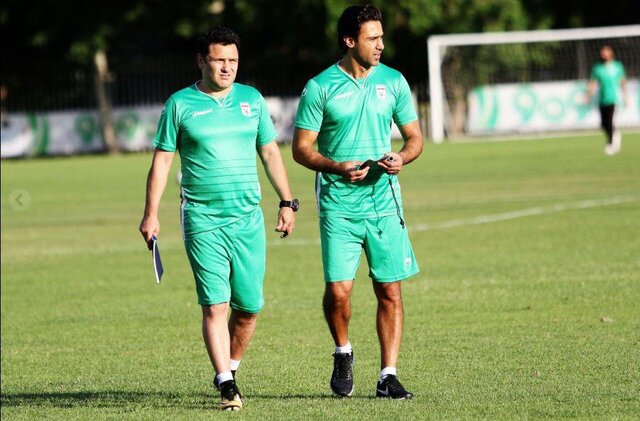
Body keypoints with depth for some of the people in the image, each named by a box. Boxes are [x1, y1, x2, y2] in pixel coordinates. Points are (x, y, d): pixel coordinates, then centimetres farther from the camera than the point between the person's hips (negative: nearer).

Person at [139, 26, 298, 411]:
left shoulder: (252, 99, 10)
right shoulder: (180, 104, 1)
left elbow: (270, 152, 17)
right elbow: (162, 161, 4)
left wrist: (287, 203, 13)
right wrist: (151, 214, -2)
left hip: (248, 219, 3)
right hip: (203, 221, -3)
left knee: (249, 306, 4)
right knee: (215, 305, -12)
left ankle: (231, 369, 23)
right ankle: (226, 384, -13)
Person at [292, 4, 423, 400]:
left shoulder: (393, 81, 7)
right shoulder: (320, 88, -3)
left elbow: (415, 137, 14)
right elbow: (302, 148, 0)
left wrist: (403, 157, -8)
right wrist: (337, 168, -17)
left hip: (384, 201, 3)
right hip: (338, 204, -3)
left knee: (390, 291, 0)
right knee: (338, 289, -11)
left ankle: (388, 376, 6)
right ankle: (343, 353, 17)